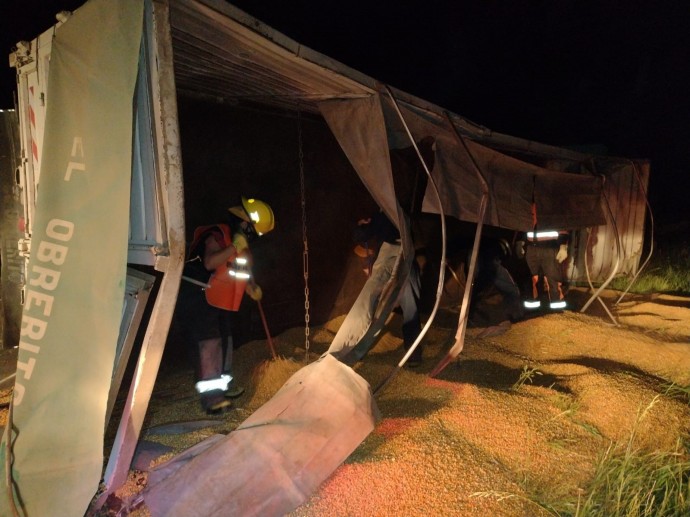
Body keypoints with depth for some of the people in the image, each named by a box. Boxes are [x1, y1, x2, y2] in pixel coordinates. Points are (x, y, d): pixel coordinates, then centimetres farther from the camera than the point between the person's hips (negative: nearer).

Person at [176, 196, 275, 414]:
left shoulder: (242, 244, 10)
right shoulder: (217, 235, -20)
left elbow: (240, 272, 24)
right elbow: (210, 262, -37)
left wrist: (251, 287, 11)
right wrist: (234, 246, -34)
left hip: (219, 302, 10)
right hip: (197, 299, -10)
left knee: (225, 341, 17)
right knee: (208, 343, -14)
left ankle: (224, 384, 33)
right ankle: (210, 395, -11)